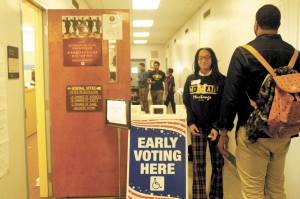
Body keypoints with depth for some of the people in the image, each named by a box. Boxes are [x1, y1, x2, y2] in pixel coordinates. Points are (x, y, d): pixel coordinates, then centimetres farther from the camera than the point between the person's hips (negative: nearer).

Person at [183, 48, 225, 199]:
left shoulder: (221, 80, -2)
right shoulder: (190, 80, 7)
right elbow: (187, 103, 8)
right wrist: (190, 122, -5)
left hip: (216, 127, -1)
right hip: (197, 126, 2)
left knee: (217, 162, 8)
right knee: (198, 163, 2)